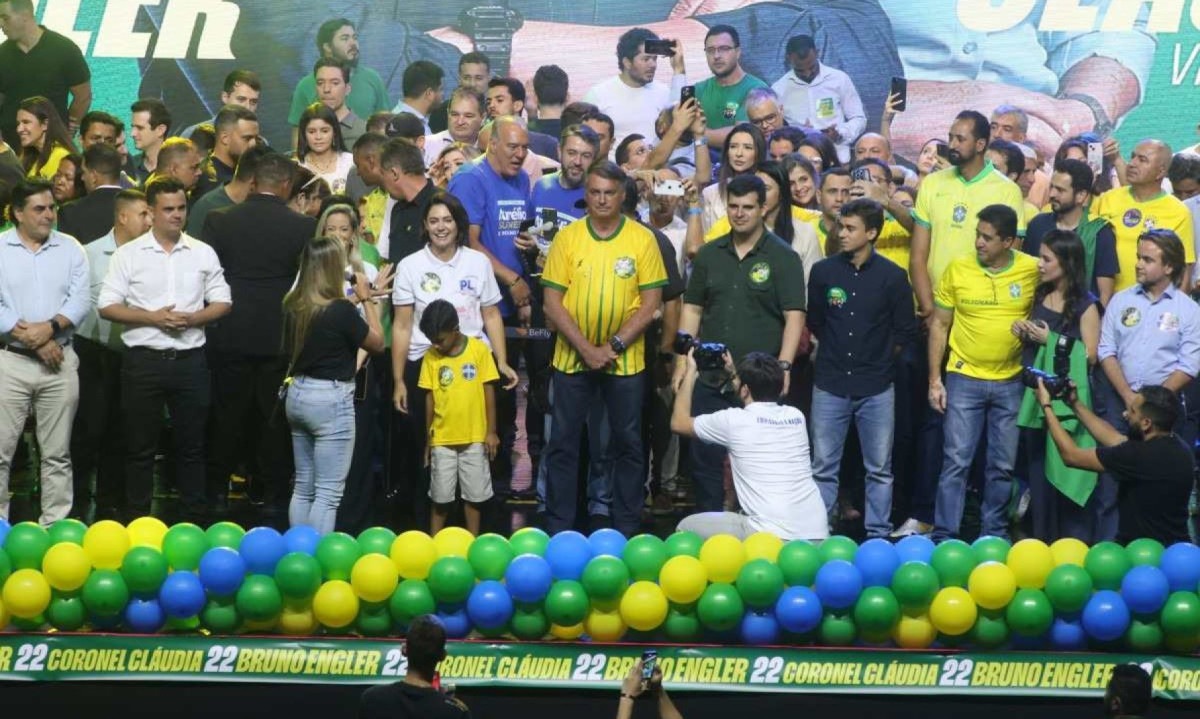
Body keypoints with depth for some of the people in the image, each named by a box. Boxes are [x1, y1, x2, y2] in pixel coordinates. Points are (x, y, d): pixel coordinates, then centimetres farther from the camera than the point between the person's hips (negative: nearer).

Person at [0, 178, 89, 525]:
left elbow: (81, 301, -1)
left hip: (59, 362, 2)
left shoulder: (70, 249, 7)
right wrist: (33, 340, -13)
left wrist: (50, 327, -17)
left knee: (57, 454, 6)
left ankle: (55, 524, 12)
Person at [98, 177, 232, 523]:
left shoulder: (203, 253, 7)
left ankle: (194, 520, 14)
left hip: (190, 360, 2)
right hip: (144, 361, -2)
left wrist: (192, 318, -11)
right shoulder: (128, 254, 0)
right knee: (140, 446, 4)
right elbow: (108, 307, -4)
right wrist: (152, 317, -15)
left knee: (191, 444, 7)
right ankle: (137, 521, 11)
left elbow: (222, 303, 8)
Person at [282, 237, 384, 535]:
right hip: (331, 399, -8)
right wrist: (367, 300, 4)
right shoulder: (340, 310, -19)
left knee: (303, 486, 15)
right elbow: (377, 342, -4)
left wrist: (354, 301, 18)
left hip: (297, 394, 8)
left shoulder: (293, 306, 2)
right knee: (328, 493, -3)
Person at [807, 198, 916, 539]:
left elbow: (905, 332, 4)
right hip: (830, 385, 1)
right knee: (823, 467, 5)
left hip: (876, 388, -1)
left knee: (879, 469, 5)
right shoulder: (823, 271, 0)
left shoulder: (892, 276, -4)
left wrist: (878, 356, 8)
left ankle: (879, 536, 13)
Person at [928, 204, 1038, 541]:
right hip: (964, 379, -1)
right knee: (956, 462, -3)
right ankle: (944, 537, 2)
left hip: (1010, 383, 1)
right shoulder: (958, 269, -4)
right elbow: (939, 325, 2)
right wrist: (934, 379, 0)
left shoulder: (1032, 271, -5)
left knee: (1003, 466, 9)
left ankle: (994, 535, 22)